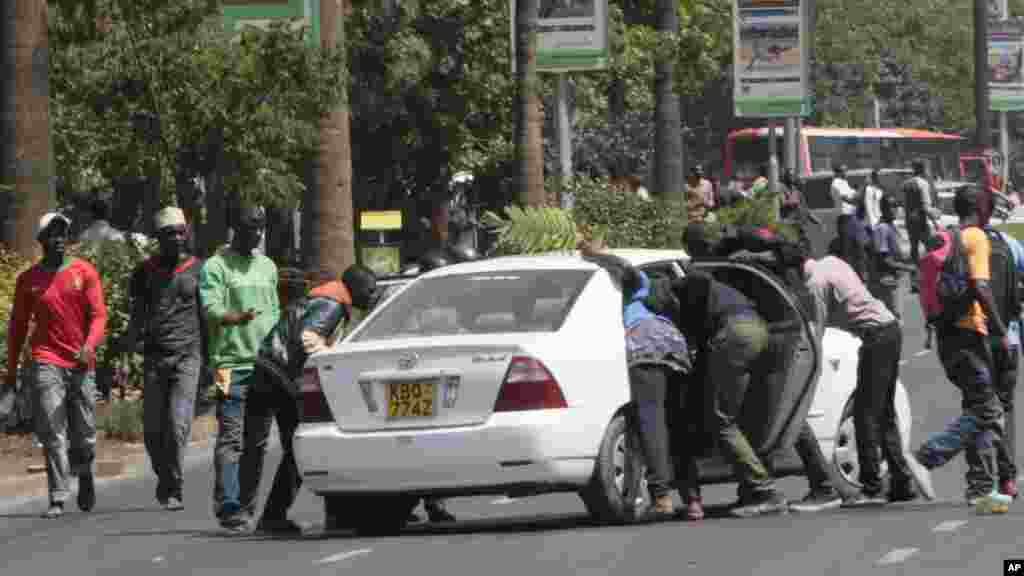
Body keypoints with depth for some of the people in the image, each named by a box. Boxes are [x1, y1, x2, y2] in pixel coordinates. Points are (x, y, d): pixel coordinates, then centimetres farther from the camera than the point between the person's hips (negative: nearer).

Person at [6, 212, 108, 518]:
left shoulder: (85, 272, 3)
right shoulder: (28, 280, 6)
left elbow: (98, 314, -3)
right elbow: (18, 327, 14)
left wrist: (90, 345, -22)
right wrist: (11, 372, 14)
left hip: (81, 364, 0)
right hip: (47, 363, 0)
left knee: (84, 433, 7)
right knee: (52, 433, -12)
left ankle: (85, 475, 38)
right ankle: (58, 499, -12)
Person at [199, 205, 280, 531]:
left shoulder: (267, 267, 20)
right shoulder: (216, 266, -1)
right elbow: (211, 310, -15)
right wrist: (237, 318, -36)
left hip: (265, 365, 6)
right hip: (232, 362, -6)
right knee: (230, 437, -12)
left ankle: (249, 502, 14)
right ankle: (229, 505, -17)